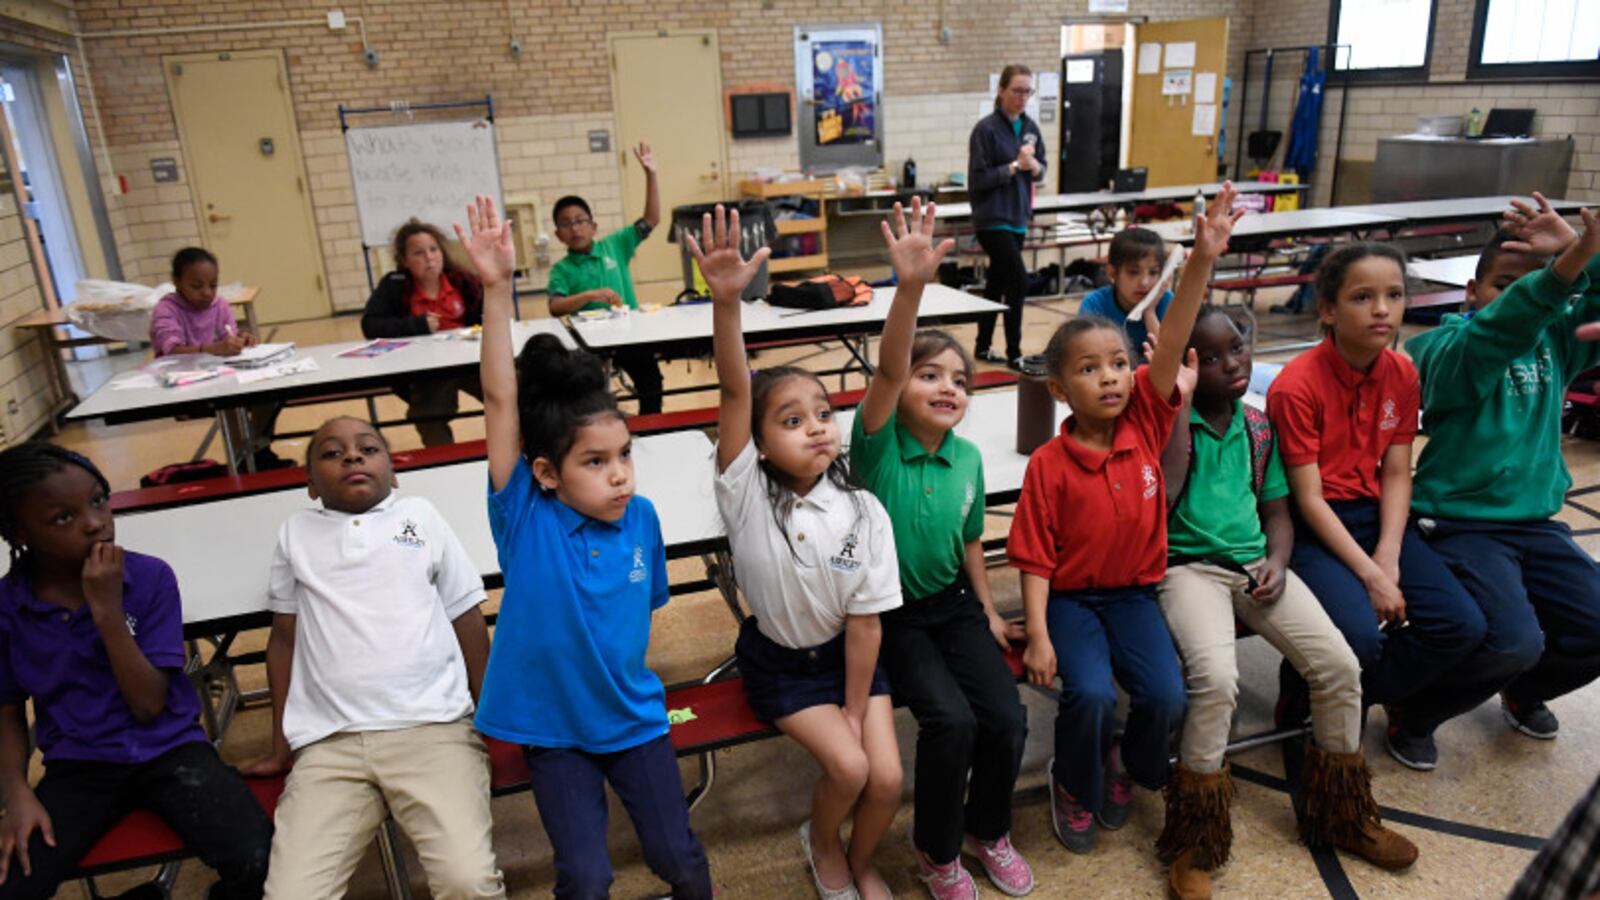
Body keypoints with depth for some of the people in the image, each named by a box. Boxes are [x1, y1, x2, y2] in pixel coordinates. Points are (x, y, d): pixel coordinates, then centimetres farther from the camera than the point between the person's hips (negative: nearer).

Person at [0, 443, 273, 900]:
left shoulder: (150, 577, -9)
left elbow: (149, 705, -12)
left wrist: (107, 609, -21)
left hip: (169, 749, -2)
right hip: (78, 765, 2)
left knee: (258, 862, -25)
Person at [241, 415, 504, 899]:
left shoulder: (422, 516, 12)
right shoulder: (296, 534, 16)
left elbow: (468, 624, 12)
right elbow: (285, 640, 22)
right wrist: (281, 749, 23)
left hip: (434, 729, -2)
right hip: (328, 745, 2)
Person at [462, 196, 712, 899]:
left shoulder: (641, 518, -9)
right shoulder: (525, 517, -17)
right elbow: (500, 401, -27)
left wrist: (622, 668, 8)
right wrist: (497, 288, -34)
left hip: (633, 716, 2)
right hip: (551, 726, -2)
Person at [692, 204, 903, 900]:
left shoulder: (864, 513, -17)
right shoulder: (745, 493, -21)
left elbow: (864, 624, -12)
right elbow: (735, 391, -38)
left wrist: (855, 710, -8)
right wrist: (726, 299, -52)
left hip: (846, 653, 2)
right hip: (777, 659, -2)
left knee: (887, 776, -8)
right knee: (848, 767, -16)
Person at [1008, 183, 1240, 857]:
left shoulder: (1146, 422, -6)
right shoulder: (1048, 465, -13)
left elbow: (1172, 345, -19)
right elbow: (1035, 559, -10)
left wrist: (1202, 260, -30)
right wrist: (1038, 635, -18)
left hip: (1134, 592, 3)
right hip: (1071, 597, -3)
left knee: (1166, 695, -16)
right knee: (1091, 694, -24)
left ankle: (1128, 766, 20)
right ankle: (1074, 783, 10)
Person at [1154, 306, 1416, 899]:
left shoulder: (1259, 426, 11)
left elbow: (1276, 511, 17)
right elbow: (1159, 504, -18)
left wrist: (1277, 560, -4)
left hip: (1254, 563, 6)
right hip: (1187, 565, -5)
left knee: (1340, 665, -11)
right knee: (1217, 678, -30)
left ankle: (1343, 817, 16)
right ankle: (1195, 846, -8)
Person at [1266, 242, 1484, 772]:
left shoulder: (1402, 374, 2)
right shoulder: (1296, 386, -17)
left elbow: (1396, 475, 1)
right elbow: (1309, 499, -17)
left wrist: (1388, 558, -12)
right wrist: (1370, 575, -20)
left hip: (1376, 517, 6)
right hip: (1315, 527, -6)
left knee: (1462, 626, -10)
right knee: (1361, 635, -28)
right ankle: (1308, 689, 8)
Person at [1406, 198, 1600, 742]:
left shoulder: (1555, 342, 8)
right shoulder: (1449, 350, -12)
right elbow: (1497, 333, -34)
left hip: (1535, 522, 7)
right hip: (1460, 524, -7)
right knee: (1513, 642, -24)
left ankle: (1524, 690, 31)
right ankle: (1414, 705, 5)